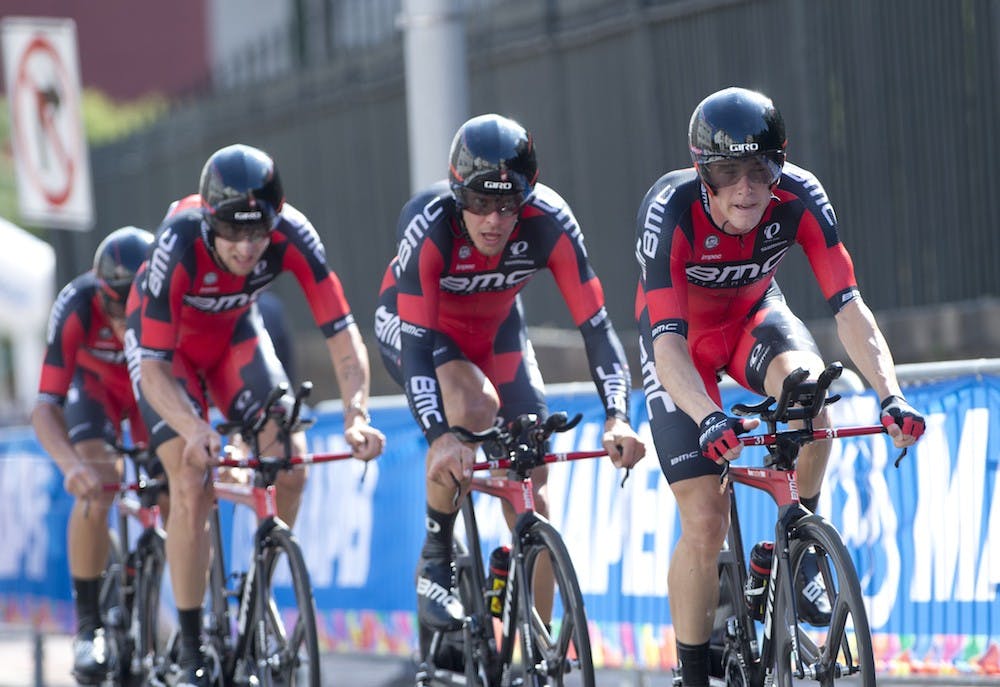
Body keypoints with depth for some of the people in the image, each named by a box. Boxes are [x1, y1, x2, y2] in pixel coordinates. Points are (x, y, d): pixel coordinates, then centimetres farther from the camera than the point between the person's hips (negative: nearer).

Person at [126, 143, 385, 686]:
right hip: (166, 340, -3)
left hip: (234, 333, 3)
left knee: (290, 463, -13)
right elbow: (154, 367, -37)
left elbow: (341, 332, -28)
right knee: (191, 486, -17)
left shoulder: (292, 236, -32)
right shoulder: (178, 245, -39)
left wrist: (356, 413, -44)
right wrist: (195, 430, -54)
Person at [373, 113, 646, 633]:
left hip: (494, 328, 3)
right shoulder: (428, 225, -36)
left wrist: (617, 418, -42)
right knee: (473, 406, -34)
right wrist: (439, 438, -51)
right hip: (411, 326, -3)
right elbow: (417, 344, -38)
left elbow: (595, 324, -29)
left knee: (531, 477, -9)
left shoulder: (549, 222, -30)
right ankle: (434, 561, -15)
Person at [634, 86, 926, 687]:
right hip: (684, 334, -2)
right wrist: (708, 418, -57)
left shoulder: (799, 197, -27)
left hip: (754, 314, 2)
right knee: (706, 522, -13)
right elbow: (667, 340, -40)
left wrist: (891, 395, -45)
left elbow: (848, 304, -30)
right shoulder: (670, 211, -34)